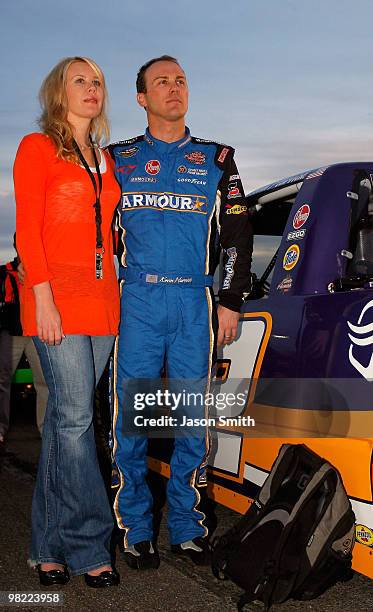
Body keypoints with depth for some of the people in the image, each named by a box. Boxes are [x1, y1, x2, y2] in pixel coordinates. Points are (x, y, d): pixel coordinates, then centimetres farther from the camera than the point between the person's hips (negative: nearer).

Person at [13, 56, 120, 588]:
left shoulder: (103, 157, 21)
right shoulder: (37, 147, 2)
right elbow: (27, 229, -6)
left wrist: (112, 294, 11)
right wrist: (44, 299, -15)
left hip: (100, 295, 6)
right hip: (56, 291, -6)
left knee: (65, 417, 7)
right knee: (75, 416, -9)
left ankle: (50, 544, 14)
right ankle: (89, 547, -1)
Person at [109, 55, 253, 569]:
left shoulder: (216, 158, 13)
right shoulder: (119, 158, 12)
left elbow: (238, 233, 10)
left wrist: (231, 301, 3)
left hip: (196, 303, 1)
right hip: (136, 301, 0)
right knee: (133, 417, 0)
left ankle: (187, 527, 17)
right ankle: (136, 530, 12)